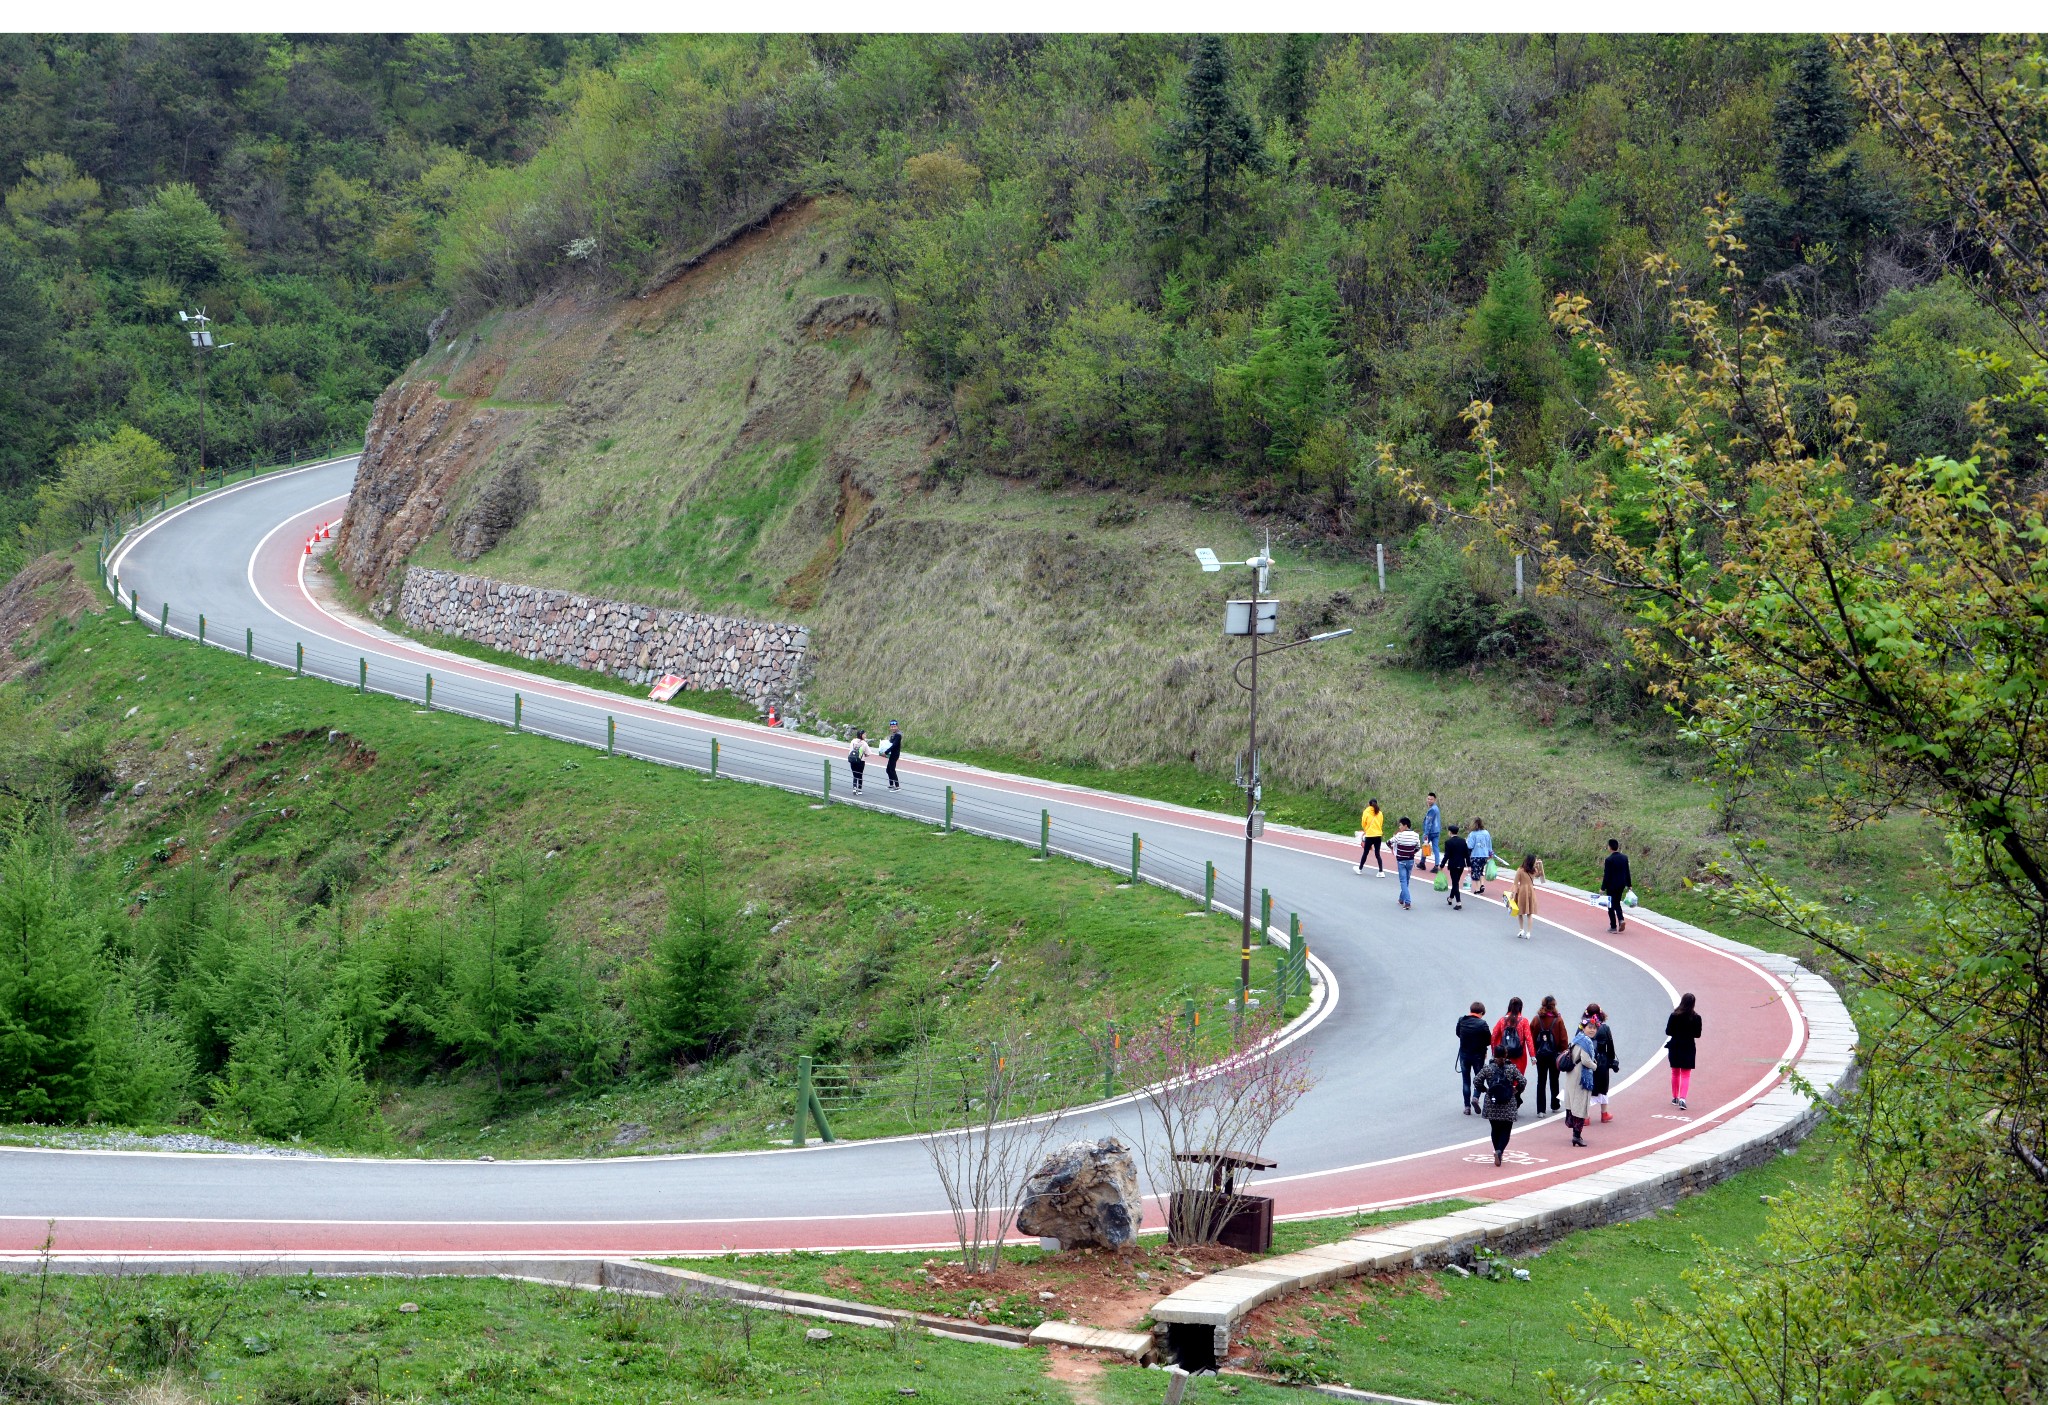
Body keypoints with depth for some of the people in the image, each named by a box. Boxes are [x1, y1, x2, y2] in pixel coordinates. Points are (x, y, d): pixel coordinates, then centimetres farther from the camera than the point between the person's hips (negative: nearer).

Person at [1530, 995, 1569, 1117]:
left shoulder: (1537, 1019, -5)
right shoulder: (1558, 1020, -9)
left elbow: (1531, 1037, -4)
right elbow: (1564, 1038, -8)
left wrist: (1533, 1054, 3)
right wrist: (1563, 1053, 3)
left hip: (1540, 1054, 1)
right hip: (1554, 1053, -1)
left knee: (1541, 1081, 4)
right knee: (1554, 1080, 18)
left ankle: (1540, 1109, -3)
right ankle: (1555, 1104, 31)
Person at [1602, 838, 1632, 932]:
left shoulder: (1609, 860, -19)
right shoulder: (1624, 858, -1)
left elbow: (1606, 875, -16)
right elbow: (1627, 872, 6)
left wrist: (1603, 888, -10)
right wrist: (1628, 885, 14)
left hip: (1611, 885, -6)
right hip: (1622, 885, 6)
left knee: (1611, 906, 7)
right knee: (1617, 903, 21)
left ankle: (1613, 926, 10)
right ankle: (1621, 919, 0)